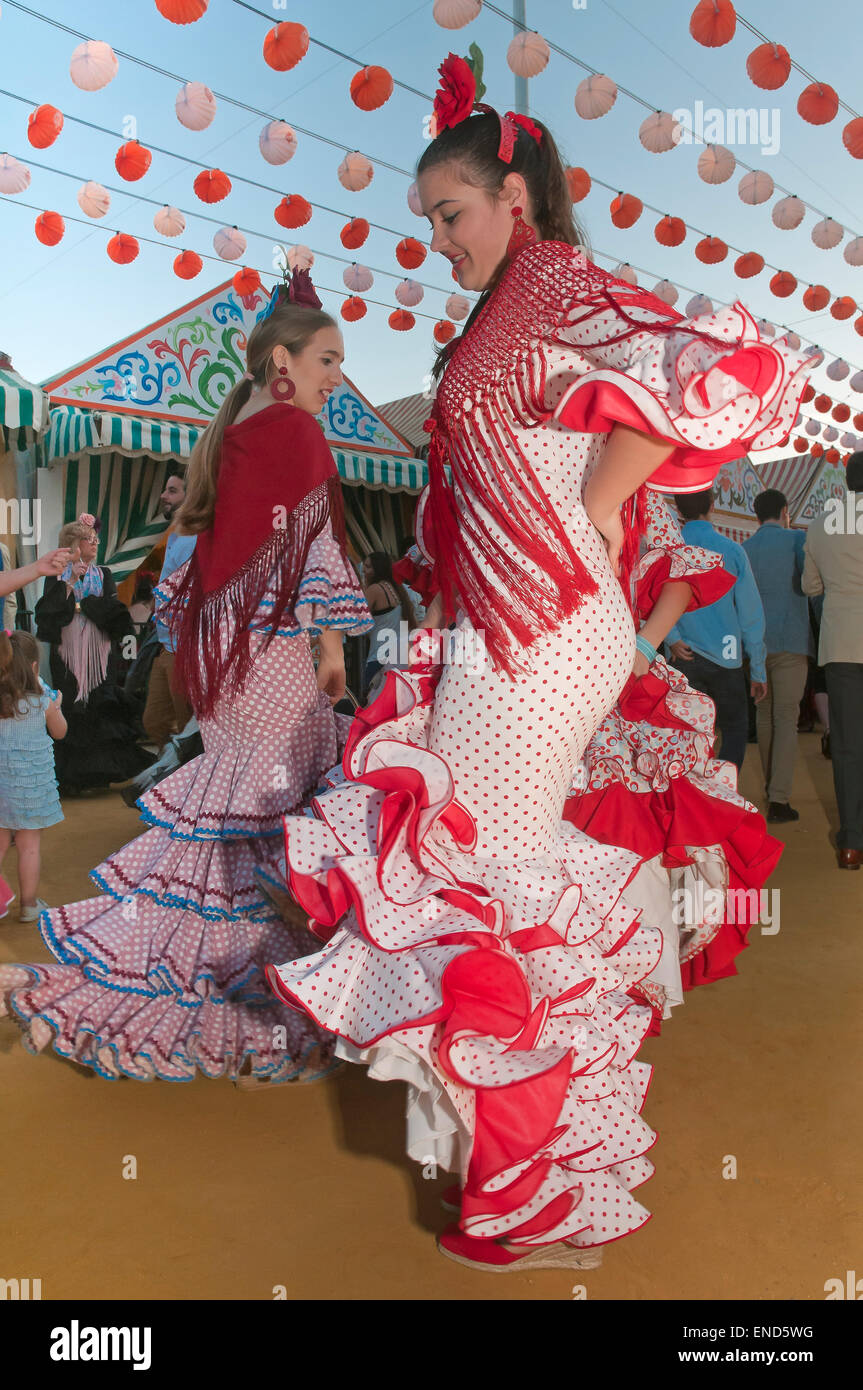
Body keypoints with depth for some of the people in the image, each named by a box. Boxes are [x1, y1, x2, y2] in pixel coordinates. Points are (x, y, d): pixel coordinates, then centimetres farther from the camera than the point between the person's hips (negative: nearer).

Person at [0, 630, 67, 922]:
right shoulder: (42, 703, -14)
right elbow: (59, 732, 4)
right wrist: (56, 705, 21)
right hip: (31, 784, -2)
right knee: (29, 845, 9)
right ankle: (29, 905, 21)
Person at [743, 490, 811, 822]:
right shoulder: (797, 539, -2)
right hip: (790, 640, -4)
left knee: (764, 714, 16)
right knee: (786, 718, -5)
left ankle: (770, 787, 26)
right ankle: (779, 798, -10)